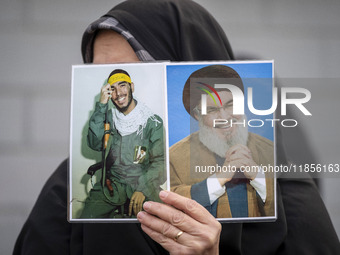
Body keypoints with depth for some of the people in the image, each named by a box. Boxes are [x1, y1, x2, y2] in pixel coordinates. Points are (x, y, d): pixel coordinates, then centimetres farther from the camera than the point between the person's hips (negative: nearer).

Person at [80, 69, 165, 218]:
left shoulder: (153, 122, 1)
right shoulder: (109, 117, 10)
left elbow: (159, 161, -4)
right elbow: (95, 144, -5)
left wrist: (142, 189, -20)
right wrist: (101, 106, -9)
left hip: (144, 185, -2)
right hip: (113, 184, 3)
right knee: (87, 217, -17)